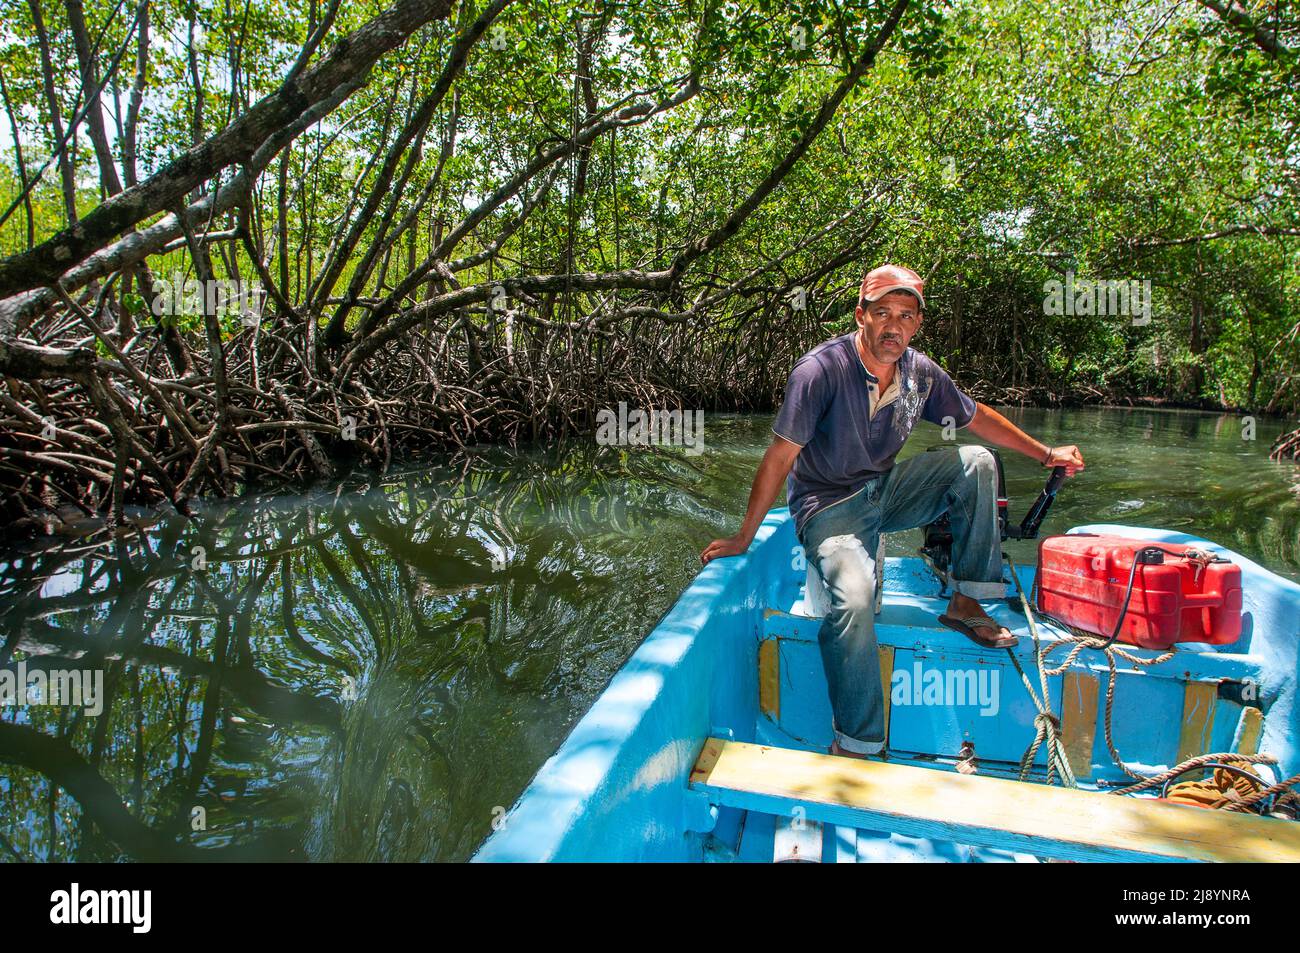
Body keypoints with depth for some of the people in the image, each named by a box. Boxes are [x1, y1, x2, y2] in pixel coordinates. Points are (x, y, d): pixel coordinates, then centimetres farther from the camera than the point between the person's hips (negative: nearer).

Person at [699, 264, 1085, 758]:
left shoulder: (921, 372, -3)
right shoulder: (821, 369, -21)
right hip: (830, 507, -6)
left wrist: (1045, 453, 18)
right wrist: (744, 538, -15)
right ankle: (852, 746, -17)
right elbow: (780, 458, -20)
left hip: (886, 493, 7)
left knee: (976, 462, -5)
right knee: (855, 599, -32)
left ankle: (965, 604, 2)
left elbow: (977, 417, 16)